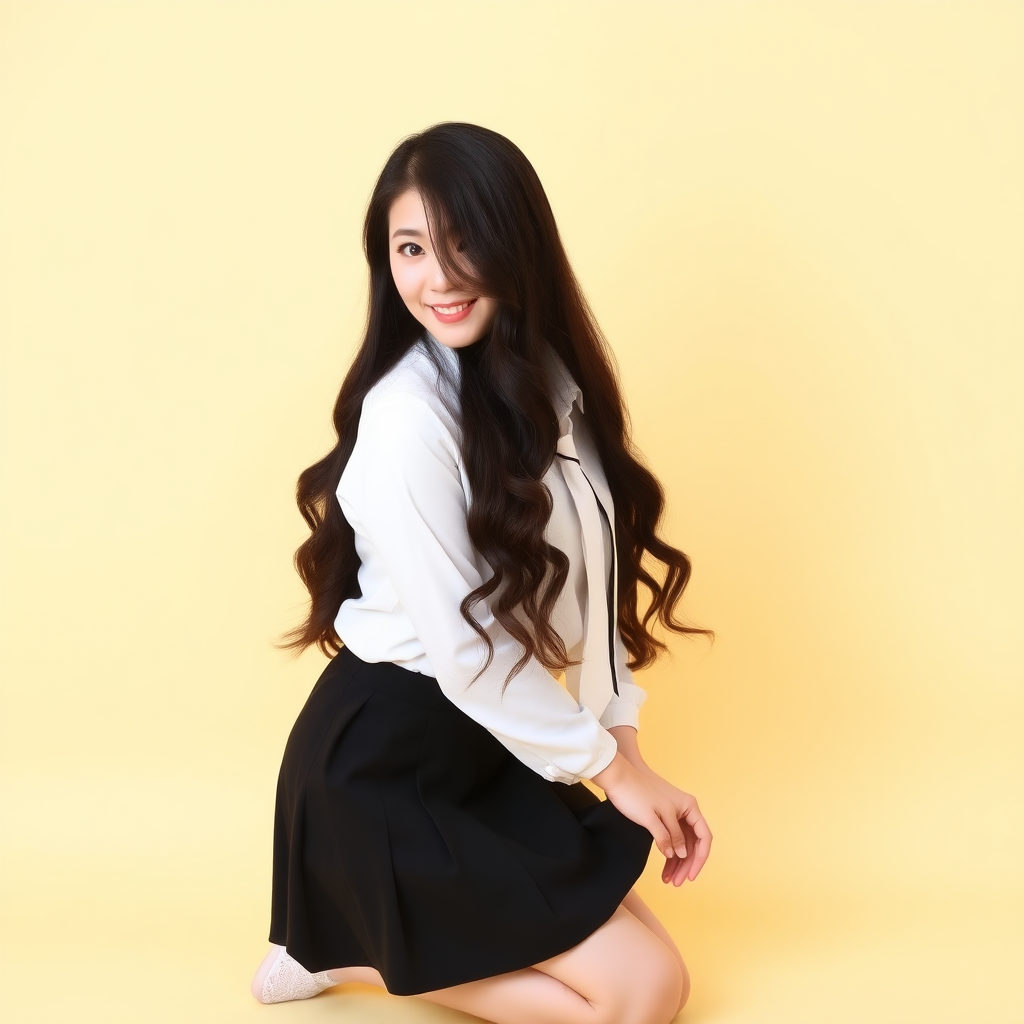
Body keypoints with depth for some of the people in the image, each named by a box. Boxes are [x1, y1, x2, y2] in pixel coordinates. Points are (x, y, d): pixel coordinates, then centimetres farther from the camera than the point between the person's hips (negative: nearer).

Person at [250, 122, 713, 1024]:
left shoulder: (549, 379, 3)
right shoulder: (407, 419, -22)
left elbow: (589, 577, 5)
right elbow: (464, 651, -20)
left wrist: (625, 740, -1)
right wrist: (611, 766, -9)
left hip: (487, 746, 8)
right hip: (386, 762, -8)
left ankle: (367, 934, 14)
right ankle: (346, 947, 5)